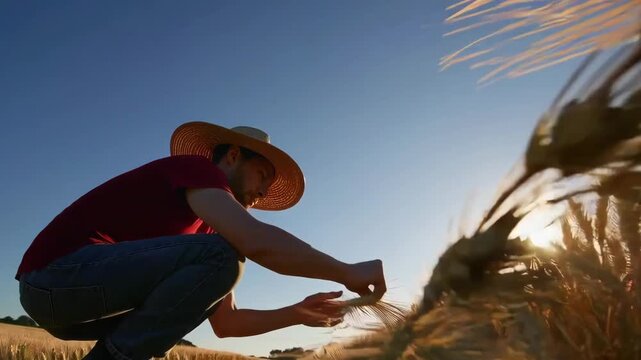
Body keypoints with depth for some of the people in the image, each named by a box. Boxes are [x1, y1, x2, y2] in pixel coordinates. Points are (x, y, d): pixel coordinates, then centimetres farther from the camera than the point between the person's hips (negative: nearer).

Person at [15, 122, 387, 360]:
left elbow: (225, 321, 15)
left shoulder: (205, 227, 18)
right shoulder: (195, 168, -8)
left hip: (68, 297, 10)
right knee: (221, 258, -22)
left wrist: (297, 313, 4)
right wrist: (347, 272, -19)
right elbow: (257, 240, -29)